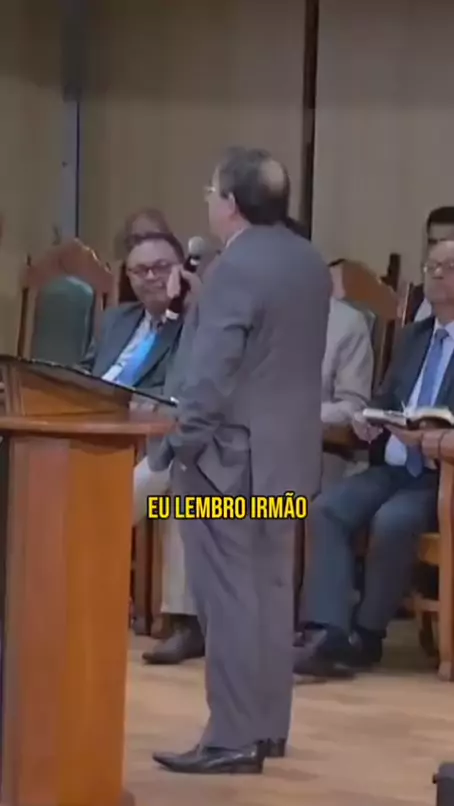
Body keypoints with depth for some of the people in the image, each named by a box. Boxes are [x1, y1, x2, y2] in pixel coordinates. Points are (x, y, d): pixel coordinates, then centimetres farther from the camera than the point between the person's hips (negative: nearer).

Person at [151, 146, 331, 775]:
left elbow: (210, 374, -20)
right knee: (271, 587, 13)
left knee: (228, 595, -6)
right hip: (287, 450, 9)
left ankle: (234, 739, -5)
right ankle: (269, 726, 19)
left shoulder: (235, 270, -18)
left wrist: (184, 444, -14)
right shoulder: (311, 263, 9)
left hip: (230, 455, -9)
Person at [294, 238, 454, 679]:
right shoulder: (413, 336, 19)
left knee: (391, 521, -33)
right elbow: (385, 402, 22)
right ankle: (325, 634, -28)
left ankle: (366, 635, -15)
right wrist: (369, 420, 0)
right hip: (394, 467, 7)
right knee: (326, 510, -18)